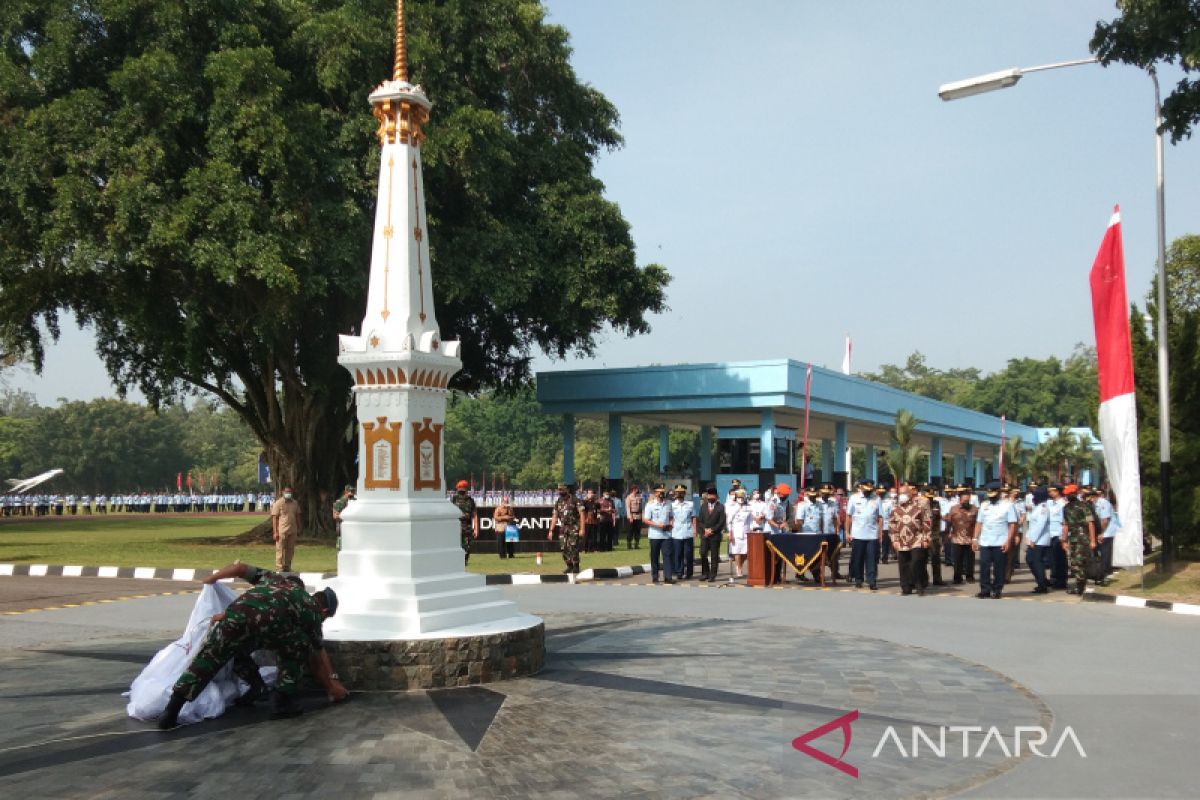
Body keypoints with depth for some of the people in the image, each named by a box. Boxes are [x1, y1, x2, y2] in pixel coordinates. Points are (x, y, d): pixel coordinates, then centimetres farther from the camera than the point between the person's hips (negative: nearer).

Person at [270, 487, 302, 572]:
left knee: (290, 550, 8)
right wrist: (275, 532, -12)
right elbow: (274, 518, -7)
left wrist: (298, 529, 14)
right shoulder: (278, 503, -4)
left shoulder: (295, 503, 11)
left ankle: (287, 567, 18)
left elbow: (297, 516, 18)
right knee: (280, 550, -2)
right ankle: (279, 568, 2)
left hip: (292, 531, 5)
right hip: (282, 531, -5)